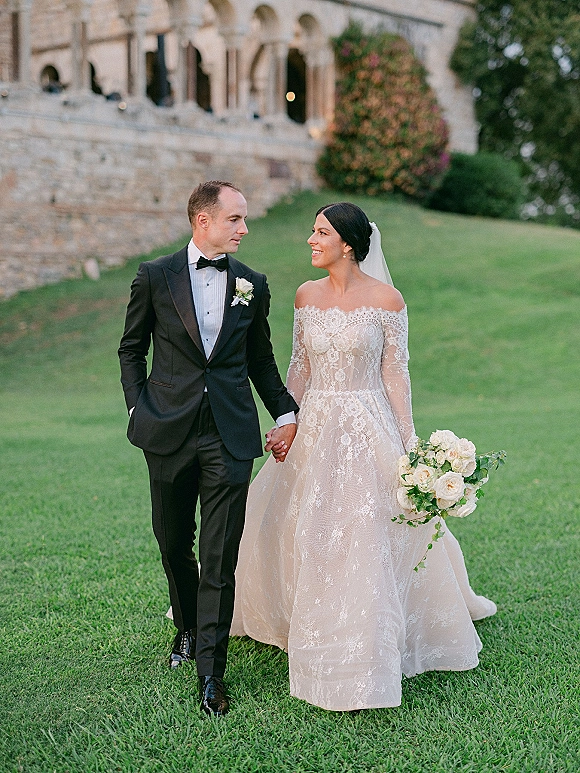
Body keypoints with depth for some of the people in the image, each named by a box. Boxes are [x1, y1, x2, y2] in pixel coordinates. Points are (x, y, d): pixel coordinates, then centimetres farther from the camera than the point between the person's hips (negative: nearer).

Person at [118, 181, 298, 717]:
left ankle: (211, 670, 2)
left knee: (221, 558, -4)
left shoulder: (252, 285, 7)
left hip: (230, 436, 0)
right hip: (168, 431, 0)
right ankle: (187, 626, 40)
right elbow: (132, 349, 10)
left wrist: (286, 413, 11)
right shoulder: (155, 277, 1)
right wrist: (138, 407, 1)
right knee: (173, 544, 14)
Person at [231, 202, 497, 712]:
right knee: (300, 532, 12)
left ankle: (363, 663, 9)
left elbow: (395, 374, -6)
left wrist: (408, 443, -10)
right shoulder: (307, 296, 5)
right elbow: (299, 367, 11)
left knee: (367, 540, -5)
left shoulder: (385, 299, -8)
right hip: (314, 427, 5)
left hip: (367, 430, -5)